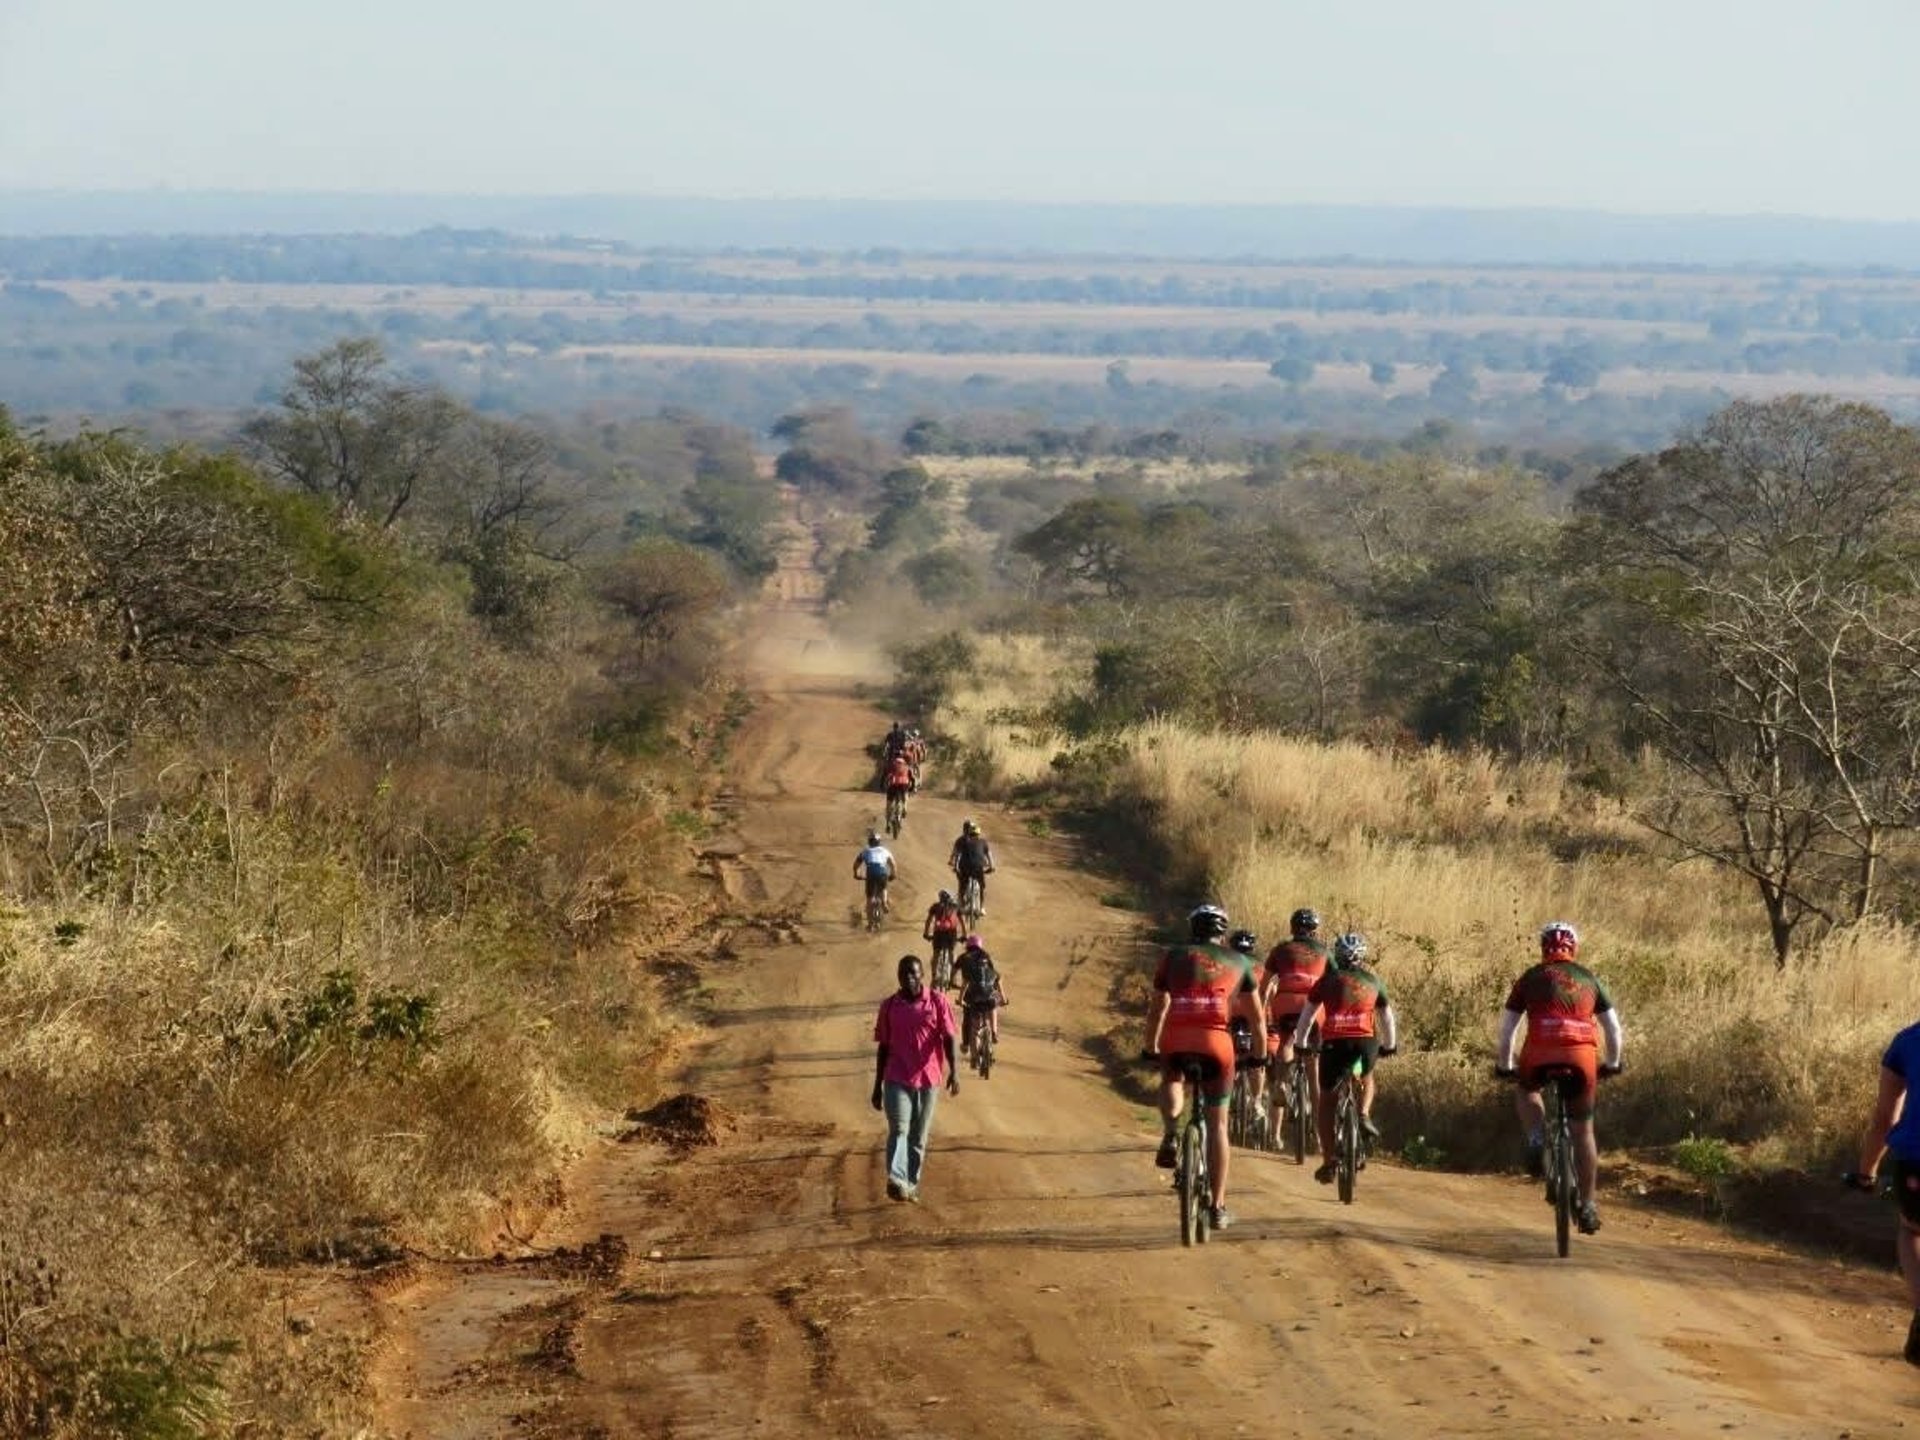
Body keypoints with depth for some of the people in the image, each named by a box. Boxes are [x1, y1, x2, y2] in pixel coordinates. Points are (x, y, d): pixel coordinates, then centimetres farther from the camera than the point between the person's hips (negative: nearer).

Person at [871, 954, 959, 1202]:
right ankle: (896, 1180, -32)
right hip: (897, 1080, -1)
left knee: (919, 1137, 7)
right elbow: (883, 1048, 11)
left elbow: (948, 1038, -4)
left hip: (928, 1080, 1)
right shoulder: (889, 1006, 6)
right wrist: (877, 1086, 12)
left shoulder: (937, 1002, 2)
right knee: (899, 1129, -17)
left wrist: (954, 1070, -19)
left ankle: (912, 1185, 16)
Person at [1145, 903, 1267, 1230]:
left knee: (1172, 1081, 35)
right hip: (1216, 1044, 0)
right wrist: (1260, 1057, 36)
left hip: (1176, 1044, 0)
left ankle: (1170, 1135, 5)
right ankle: (1218, 1208, 10)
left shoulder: (1174, 957, 19)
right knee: (1217, 1123, 11)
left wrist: (1150, 1050, 37)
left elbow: (1157, 1010, 24)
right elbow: (1257, 1018, 22)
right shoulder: (1238, 962, 19)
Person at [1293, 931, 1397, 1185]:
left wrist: (1300, 1044, 32)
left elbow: (1308, 1015, 20)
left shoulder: (1328, 981, 15)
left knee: (1325, 1100, 14)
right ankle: (1364, 1114, 8)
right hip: (1365, 1043, 1)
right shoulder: (1372, 981, 19)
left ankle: (1328, 1162, 8)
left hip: (1334, 1043, -1)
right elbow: (1387, 1018, 28)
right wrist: (1389, 1045, 44)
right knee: (1366, 1078, 36)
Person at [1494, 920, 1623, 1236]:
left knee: (1526, 1090, 33)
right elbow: (1613, 1028, 24)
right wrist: (1612, 1063, 38)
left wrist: (1504, 1065, 32)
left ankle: (1536, 1140, 6)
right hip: (1582, 1056, 1)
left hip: (1540, 1054, -1)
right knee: (1583, 1130, 14)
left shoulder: (1530, 979, 16)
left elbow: (1507, 1028, 19)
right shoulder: (1589, 979, 20)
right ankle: (1587, 1205, 14)